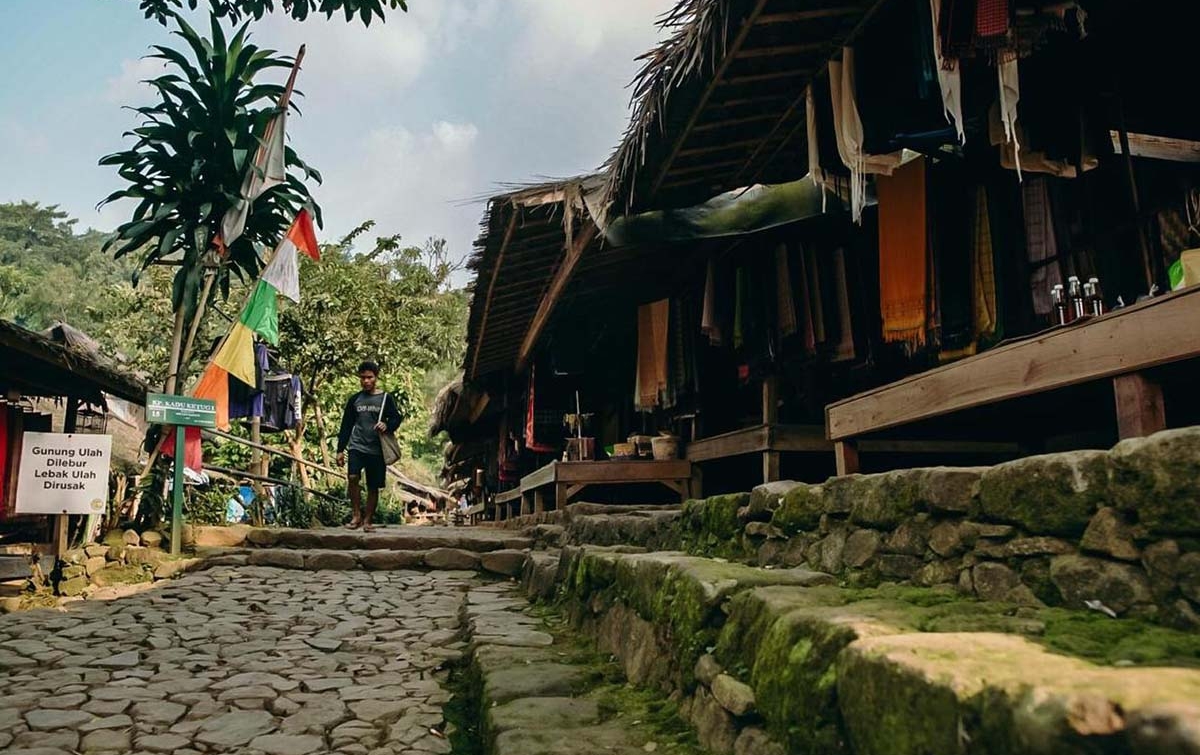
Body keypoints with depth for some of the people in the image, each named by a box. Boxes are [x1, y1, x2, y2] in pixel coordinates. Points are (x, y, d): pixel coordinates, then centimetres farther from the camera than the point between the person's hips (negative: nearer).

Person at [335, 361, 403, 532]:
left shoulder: (386, 398, 4)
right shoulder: (355, 399, 11)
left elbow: (396, 419, 2)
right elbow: (346, 426, 14)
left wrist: (387, 425, -21)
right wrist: (340, 449, 9)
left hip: (377, 449, -1)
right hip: (357, 446, 1)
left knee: (373, 487, 3)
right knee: (352, 477, -22)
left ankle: (367, 521, 16)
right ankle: (356, 515, -7)